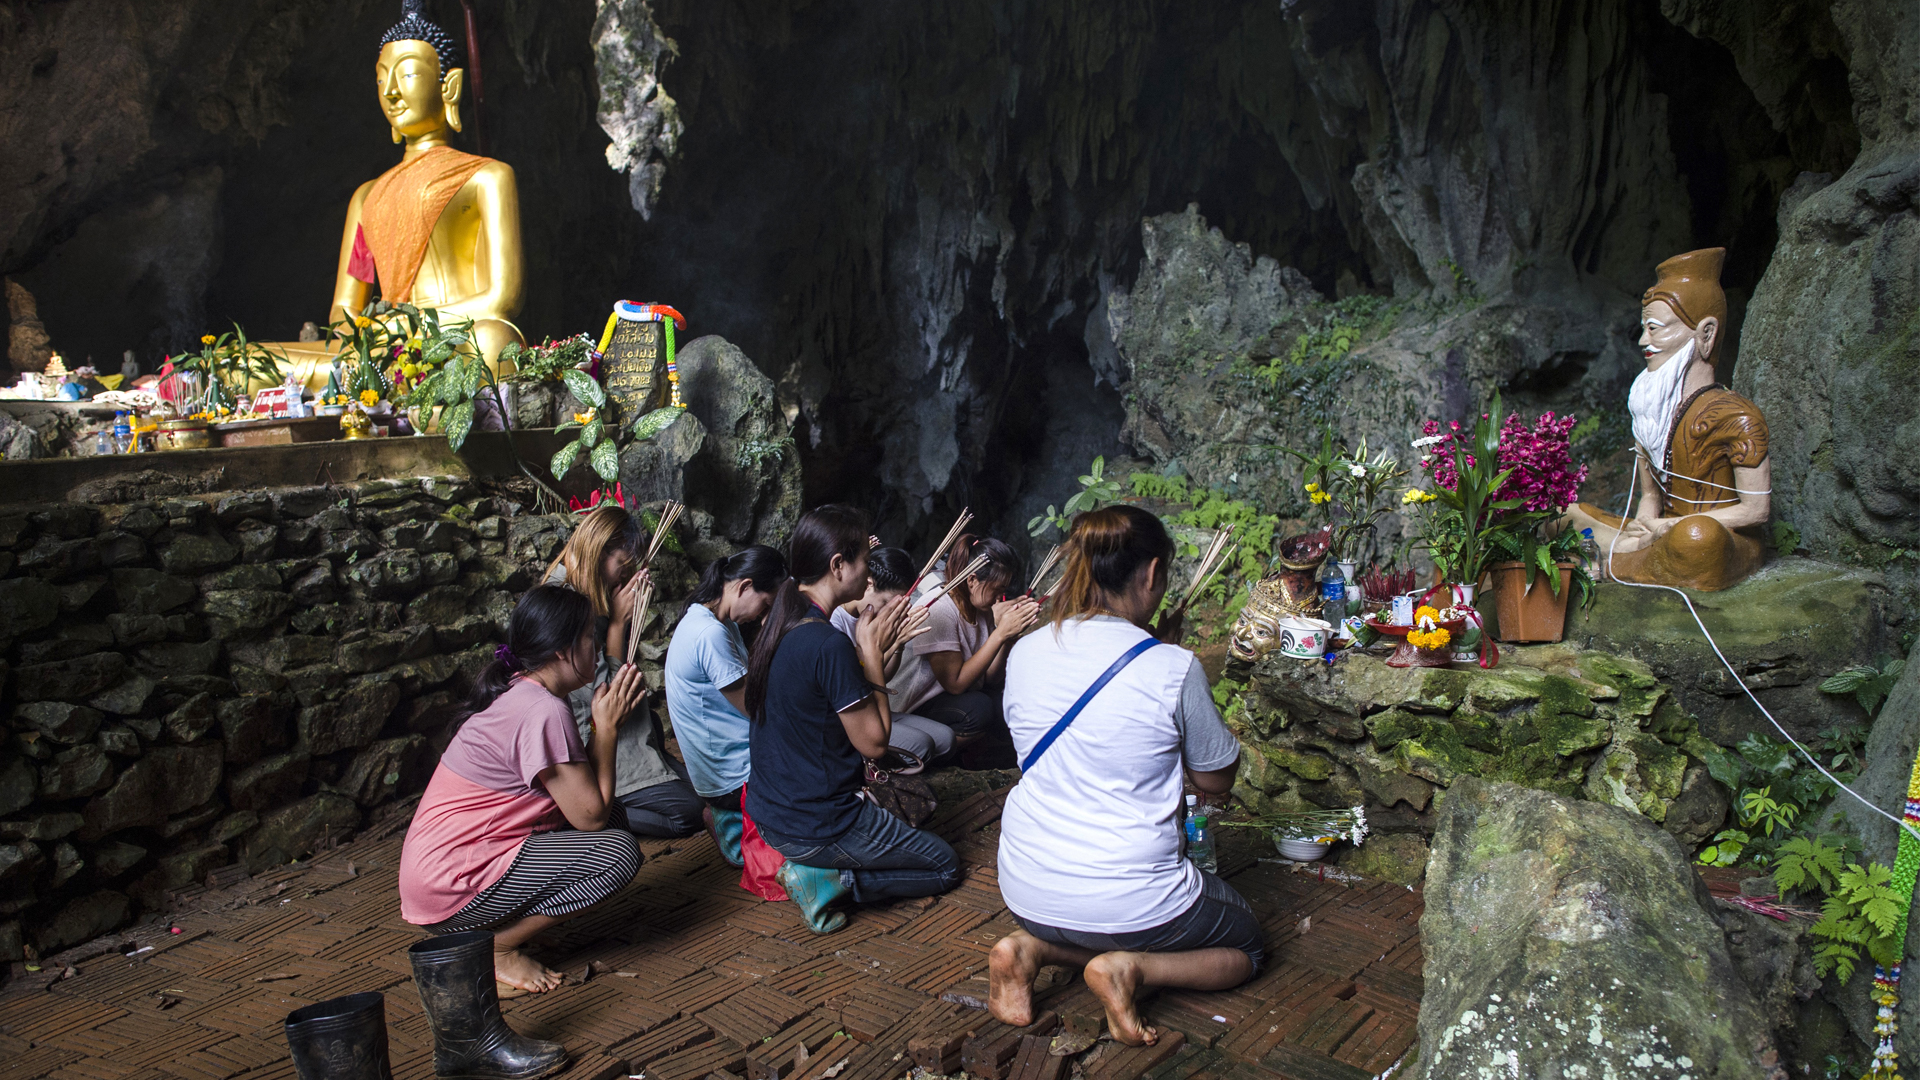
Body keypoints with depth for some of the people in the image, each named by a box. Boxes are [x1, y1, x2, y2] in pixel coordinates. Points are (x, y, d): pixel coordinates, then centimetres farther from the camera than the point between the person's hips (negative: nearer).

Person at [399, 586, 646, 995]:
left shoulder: (516, 693, 10)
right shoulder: (543, 711, -20)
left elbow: (584, 798, 12)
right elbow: (590, 815, -16)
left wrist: (606, 722, 3)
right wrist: (607, 727, -8)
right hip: (452, 891, -10)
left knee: (610, 813, 8)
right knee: (617, 852, -16)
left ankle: (490, 931, 9)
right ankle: (494, 949, -4)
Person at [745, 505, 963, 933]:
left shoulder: (779, 626, 2)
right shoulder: (830, 644, -26)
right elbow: (873, 741, -18)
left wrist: (872, 647, 6)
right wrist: (872, 651, -12)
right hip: (818, 827, -9)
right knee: (946, 865, 11)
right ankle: (830, 879, -4)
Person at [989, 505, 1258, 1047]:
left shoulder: (1025, 653, -4)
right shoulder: (1174, 668, -17)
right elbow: (1216, 780, -1)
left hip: (1029, 892, 5)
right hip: (1130, 896, -5)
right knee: (1245, 944, 23)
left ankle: (1034, 947, 6)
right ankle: (1131, 967, -4)